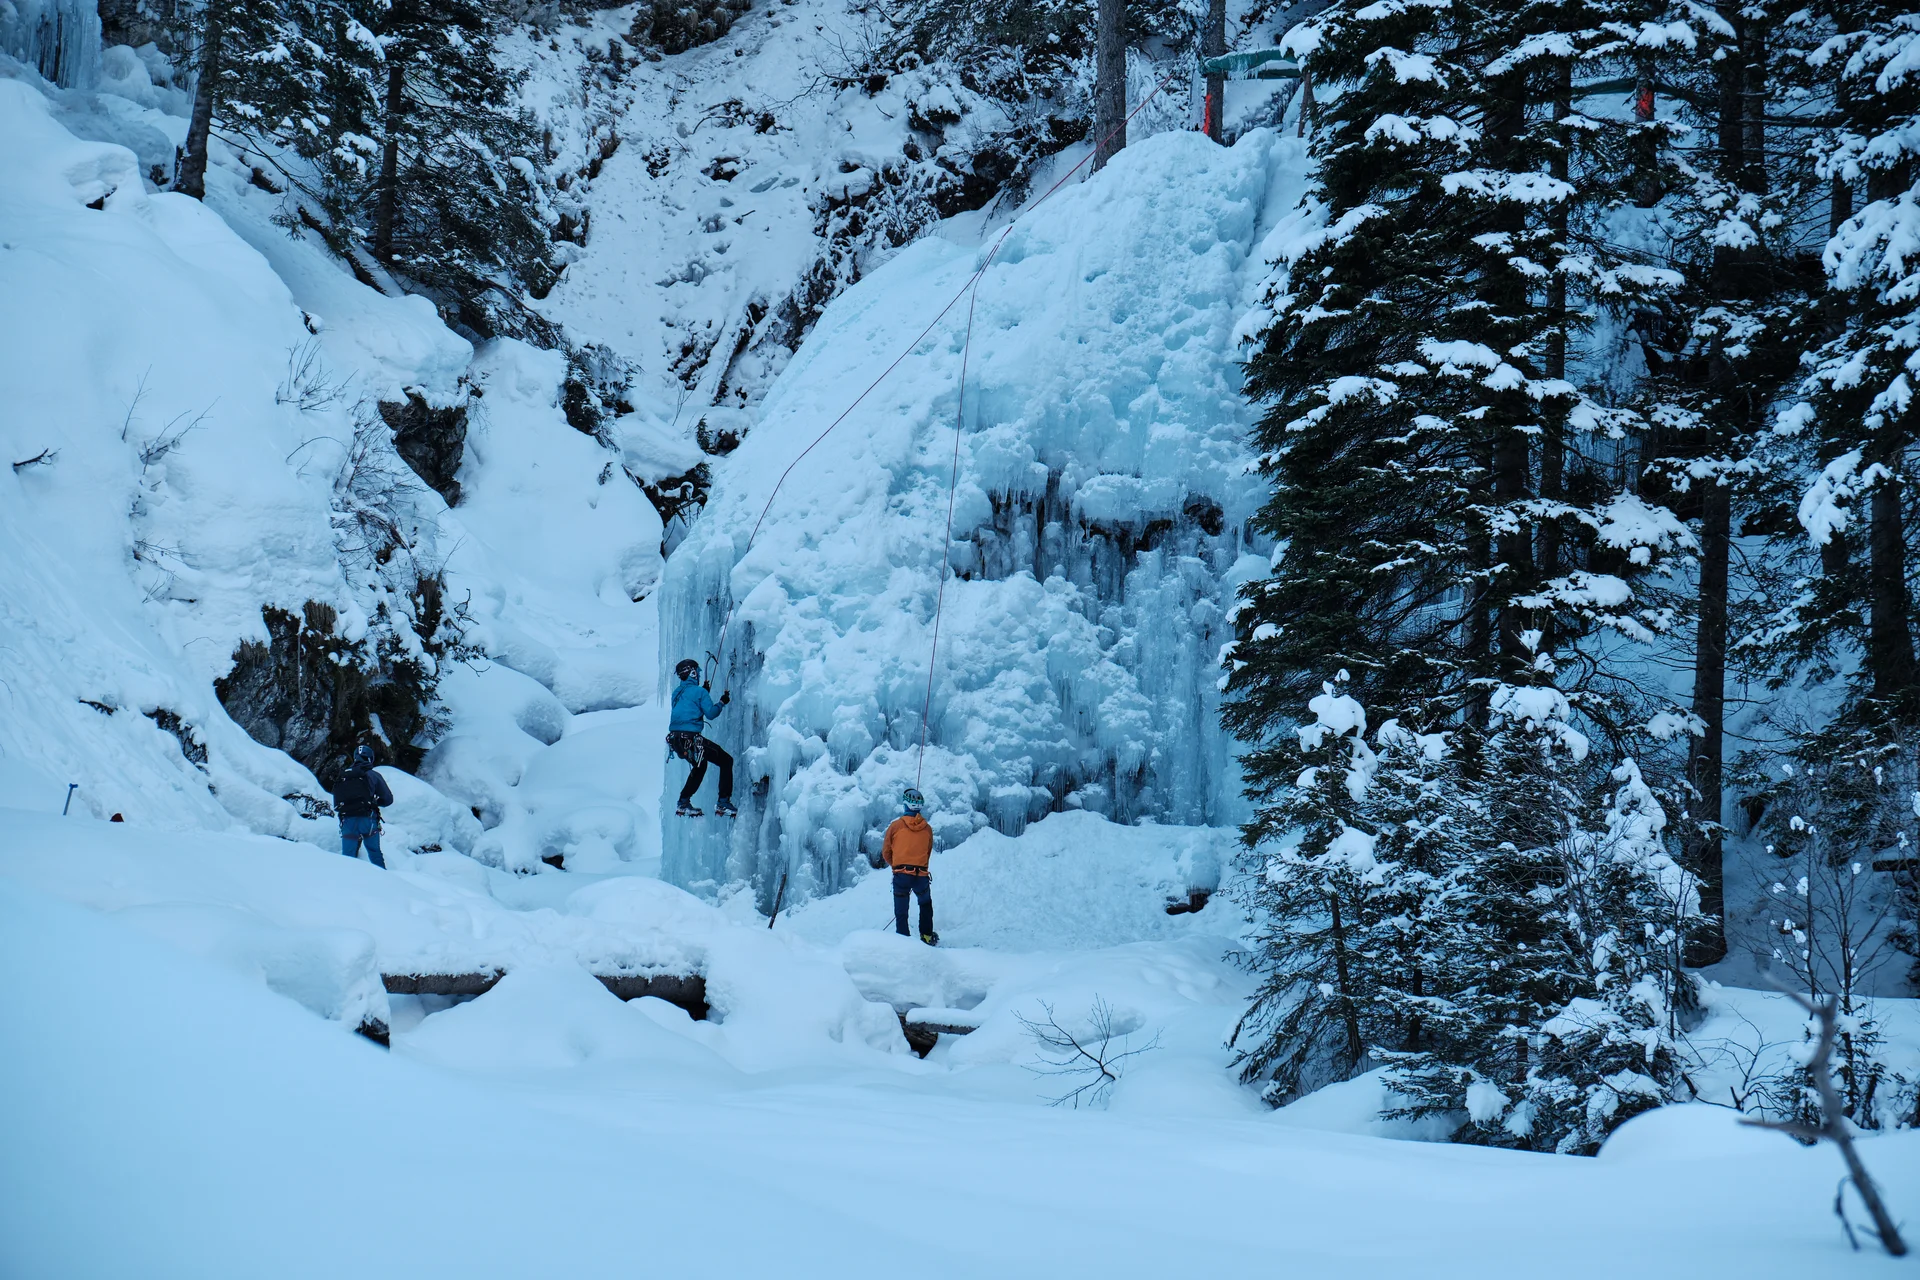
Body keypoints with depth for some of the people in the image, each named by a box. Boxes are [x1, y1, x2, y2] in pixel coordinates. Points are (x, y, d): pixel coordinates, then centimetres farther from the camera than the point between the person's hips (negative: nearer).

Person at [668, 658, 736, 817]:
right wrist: (722, 702, 7)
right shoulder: (699, 691, -6)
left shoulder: (676, 693, 15)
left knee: (700, 765, 32)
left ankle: (683, 803, 27)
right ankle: (723, 803, -4)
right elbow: (710, 713, -9)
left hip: (675, 739, 8)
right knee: (726, 761, 5)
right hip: (691, 738, -8)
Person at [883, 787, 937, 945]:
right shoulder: (927, 829, 3)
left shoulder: (895, 825, -3)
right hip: (922, 875, 2)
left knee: (901, 911, 6)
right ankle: (927, 936, 26)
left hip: (901, 875, -2)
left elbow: (886, 853, 5)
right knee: (926, 905, 27)